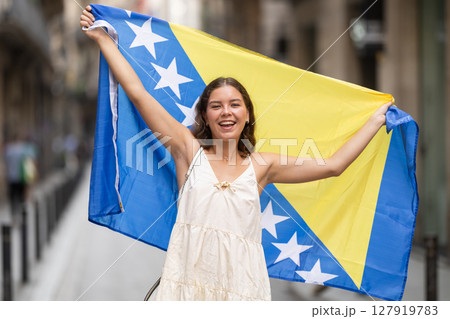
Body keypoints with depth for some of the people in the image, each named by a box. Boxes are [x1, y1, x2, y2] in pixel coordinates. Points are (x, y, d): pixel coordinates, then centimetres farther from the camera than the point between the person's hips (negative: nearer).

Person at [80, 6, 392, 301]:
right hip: (189, 280, -1)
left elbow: (332, 166, 15)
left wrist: (376, 120, 20)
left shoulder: (261, 166, 13)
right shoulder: (190, 150, 9)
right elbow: (138, 94, 9)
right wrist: (103, 39, 12)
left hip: (241, 285, 1)